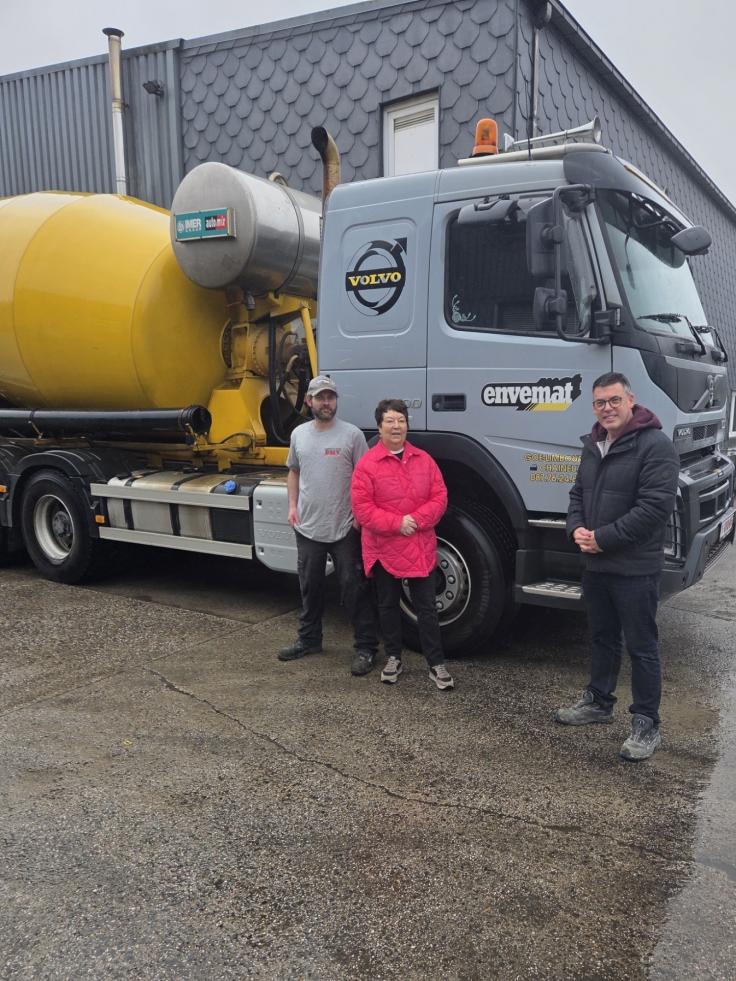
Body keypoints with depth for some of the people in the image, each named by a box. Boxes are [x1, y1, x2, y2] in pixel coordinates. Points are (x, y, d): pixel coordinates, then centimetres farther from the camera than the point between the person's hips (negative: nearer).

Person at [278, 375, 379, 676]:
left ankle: (366, 648, 11)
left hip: (344, 529, -5)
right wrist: (292, 505, 5)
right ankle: (308, 639, 34)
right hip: (307, 527, 5)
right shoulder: (299, 434, 7)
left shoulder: (352, 434, -7)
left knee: (354, 589, 1)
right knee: (310, 587, 18)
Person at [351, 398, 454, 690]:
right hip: (384, 549, -2)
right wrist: (396, 523, -18)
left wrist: (416, 519, -15)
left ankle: (436, 664, 13)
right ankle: (393, 658, 29)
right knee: (388, 606, 13)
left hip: (420, 548, 2)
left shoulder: (423, 460, 4)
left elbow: (439, 497, 1)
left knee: (426, 607, 5)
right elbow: (362, 508, -11)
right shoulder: (367, 463, -6)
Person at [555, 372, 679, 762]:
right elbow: (578, 492, 18)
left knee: (641, 647, 3)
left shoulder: (655, 445, -15)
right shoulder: (593, 444, 11)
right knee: (601, 637, 21)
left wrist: (604, 538, -19)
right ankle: (598, 701, 37)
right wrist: (576, 528, -3)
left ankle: (646, 725, 15)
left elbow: (655, 506, -22)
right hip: (595, 564, 8)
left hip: (635, 568, -7)